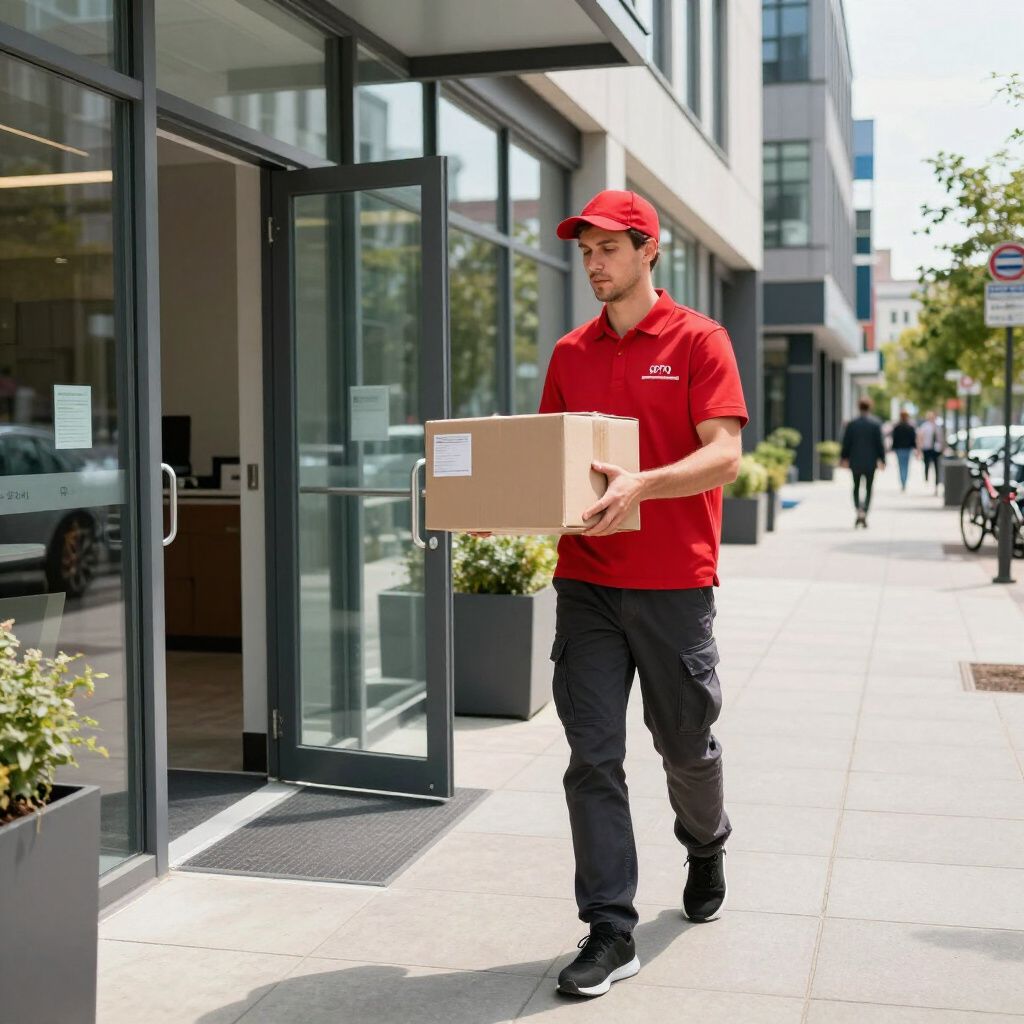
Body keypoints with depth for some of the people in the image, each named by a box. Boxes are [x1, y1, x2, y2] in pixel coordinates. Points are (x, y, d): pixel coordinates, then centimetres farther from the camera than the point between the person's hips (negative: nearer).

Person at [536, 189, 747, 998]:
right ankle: (611, 932, 6)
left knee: (685, 743, 13)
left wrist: (642, 484, -30)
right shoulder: (571, 354, 11)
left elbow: (725, 454, -13)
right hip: (586, 583, 3)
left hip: (674, 584, -3)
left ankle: (706, 849, 44)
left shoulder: (699, 341, -3)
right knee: (593, 757, -1)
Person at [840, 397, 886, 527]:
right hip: (870, 462, -1)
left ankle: (858, 510, -6)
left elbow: (846, 443, 0)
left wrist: (844, 458, 11)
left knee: (856, 487, 14)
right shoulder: (875, 424, -6)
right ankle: (864, 513, -4)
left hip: (855, 462, 1)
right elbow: (880, 443, -5)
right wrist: (881, 459, 3)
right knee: (868, 489, 8)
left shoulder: (851, 424, -4)